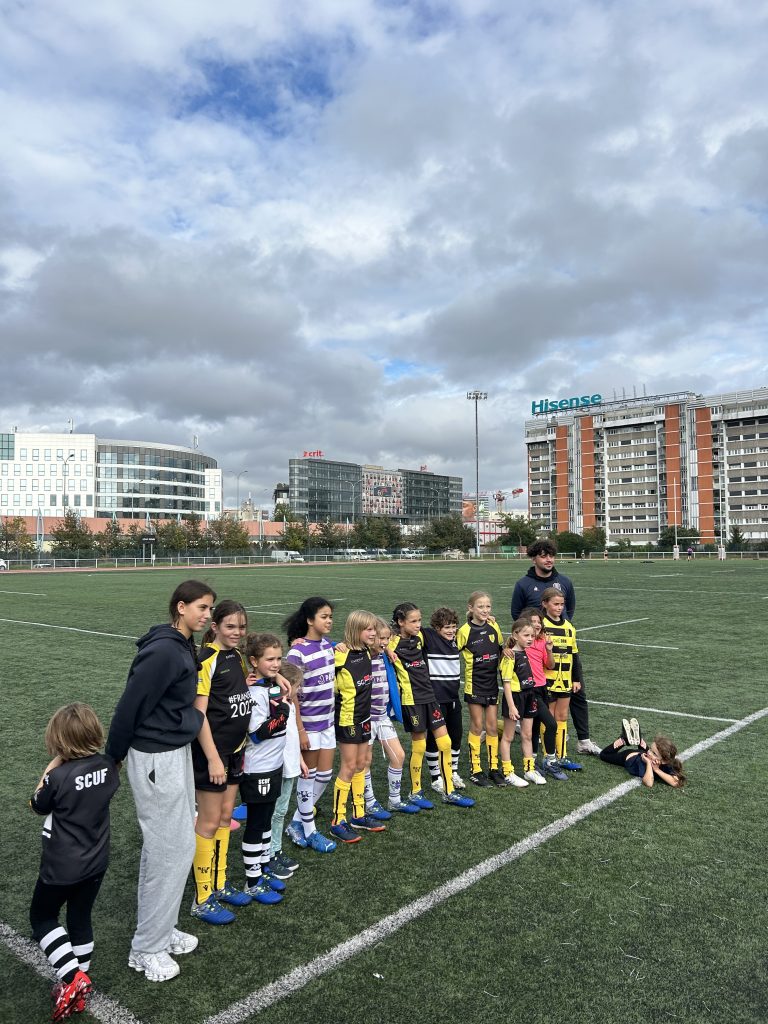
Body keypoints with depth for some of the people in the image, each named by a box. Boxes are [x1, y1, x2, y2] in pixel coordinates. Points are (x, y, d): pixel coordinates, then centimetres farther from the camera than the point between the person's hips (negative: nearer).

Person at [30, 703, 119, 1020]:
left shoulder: (58, 777, -25)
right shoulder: (107, 766, -10)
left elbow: (37, 806, -5)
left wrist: (50, 769, -2)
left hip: (61, 867, -5)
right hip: (96, 862, 5)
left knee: (41, 918, 17)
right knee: (81, 919, 20)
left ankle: (72, 977, 5)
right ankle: (77, 990, 32)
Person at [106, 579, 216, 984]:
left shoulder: (183, 647, 6)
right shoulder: (163, 651, -23)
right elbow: (129, 705, -18)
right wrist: (112, 758, -7)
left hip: (177, 753, 9)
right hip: (157, 760, -9)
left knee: (162, 847, 19)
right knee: (174, 849, 2)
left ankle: (159, 928, 35)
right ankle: (147, 949, 18)